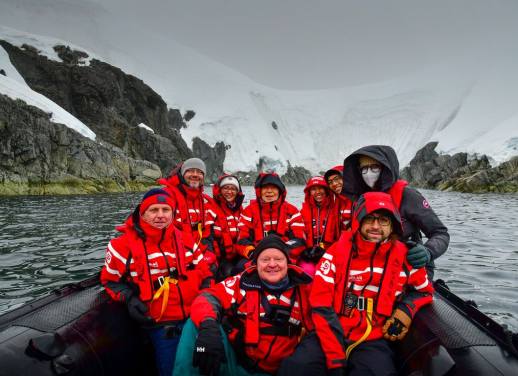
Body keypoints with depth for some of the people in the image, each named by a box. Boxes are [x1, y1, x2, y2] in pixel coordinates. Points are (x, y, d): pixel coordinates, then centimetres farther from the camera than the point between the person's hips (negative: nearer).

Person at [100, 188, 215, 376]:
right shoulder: (125, 244, -8)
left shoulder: (184, 239, 3)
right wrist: (129, 299, -11)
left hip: (195, 317, 4)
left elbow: (202, 269, 14)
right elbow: (111, 279, 5)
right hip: (161, 324, -3)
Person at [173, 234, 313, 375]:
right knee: (195, 325, -22)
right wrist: (207, 325, -35)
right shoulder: (242, 282, -6)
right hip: (232, 360, -3)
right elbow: (208, 298, -16)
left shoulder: (302, 289, -1)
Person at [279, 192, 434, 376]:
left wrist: (406, 310, -3)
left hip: (373, 341, 1)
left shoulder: (404, 257, -1)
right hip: (332, 334, 0)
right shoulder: (337, 251, -6)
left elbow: (424, 290, 19)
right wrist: (335, 358, -13)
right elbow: (321, 305, -8)